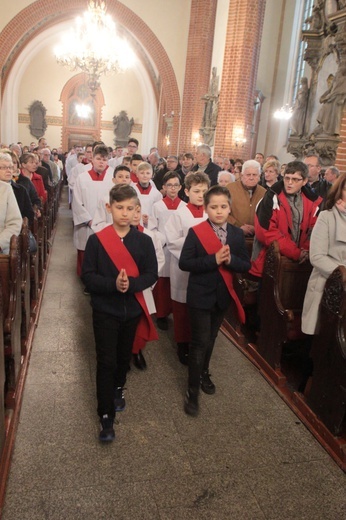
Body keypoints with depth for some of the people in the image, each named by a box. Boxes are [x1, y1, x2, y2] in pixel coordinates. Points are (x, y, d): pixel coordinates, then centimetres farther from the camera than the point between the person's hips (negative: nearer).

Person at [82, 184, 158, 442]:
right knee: (106, 362, -1)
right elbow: (87, 276, -11)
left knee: (124, 356, 20)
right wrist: (112, 284, -27)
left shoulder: (144, 241, -3)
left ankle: (118, 389, 48)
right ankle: (106, 416, 11)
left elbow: (152, 274, -5)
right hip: (105, 310, -2)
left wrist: (131, 283, -23)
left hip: (132, 309, 3)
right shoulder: (96, 240, -9)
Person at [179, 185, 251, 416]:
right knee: (200, 341, -2)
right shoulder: (195, 232, -13)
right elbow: (184, 262, -18)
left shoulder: (237, 234, 0)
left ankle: (204, 372, 43)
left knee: (211, 338, 20)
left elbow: (246, 265, 0)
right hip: (200, 295, -4)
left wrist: (230, 260, -21)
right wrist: (213, 259, -28)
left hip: (223, 295, 5)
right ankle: (193, 390, 12)